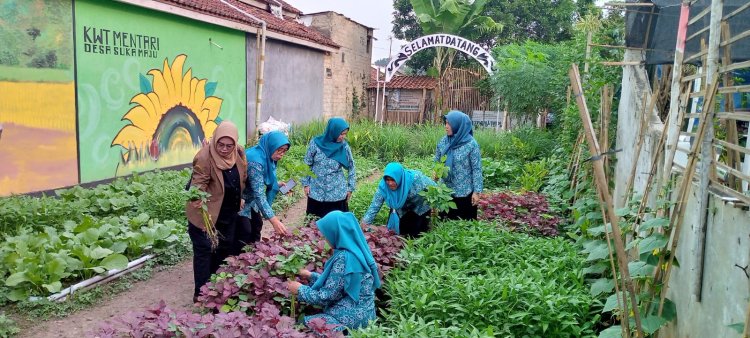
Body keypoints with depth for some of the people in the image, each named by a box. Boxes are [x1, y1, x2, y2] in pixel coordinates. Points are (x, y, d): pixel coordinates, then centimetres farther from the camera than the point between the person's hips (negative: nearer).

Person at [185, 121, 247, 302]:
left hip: (229, 212, 7)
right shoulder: (205, 157, -24)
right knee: (205, 249, -1)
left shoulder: (239, 153, -5)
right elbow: (198, 185, -25)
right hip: (207, 212, -7)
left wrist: (239, 199, 14)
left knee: (226, 246, 18)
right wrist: (198, 201, -40)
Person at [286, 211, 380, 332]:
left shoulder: (344, 258, -23)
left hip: (352, 317, -9)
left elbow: (327, 296, -17)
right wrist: (310, 275, 19)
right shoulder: (355, 250, 5)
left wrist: (300, 290, -3)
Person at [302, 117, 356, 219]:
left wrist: (350, 188, 5)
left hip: (337, 194, 0)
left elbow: (351, 167, 6)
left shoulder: (344, 147, -5)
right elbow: (307, 165, 1)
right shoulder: (315, 143, -8)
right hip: (316, 192, 0)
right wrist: (306, 184, 1)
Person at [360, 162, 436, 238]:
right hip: (402, 211, 3)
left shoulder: (415, 178, -34)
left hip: (420, 209, -3)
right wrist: (366, 222, -25)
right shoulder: (383, 185, -24)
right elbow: (375, 205, -18)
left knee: (416, 234, -6)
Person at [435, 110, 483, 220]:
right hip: (445, 191, 4)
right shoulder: (443, 142, 1)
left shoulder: (471, 144, -12)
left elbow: (477, 169, -10)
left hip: (465, 192, -4)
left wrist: (476, 191, -12)